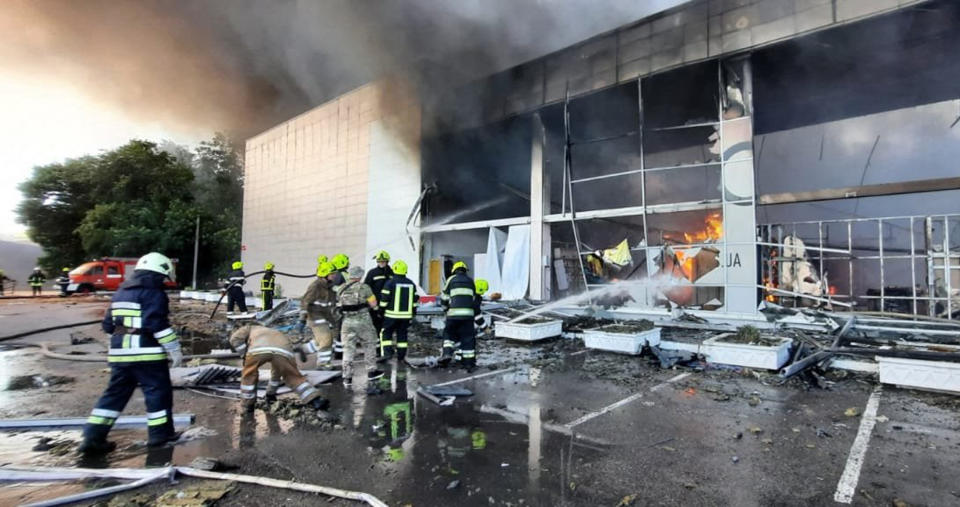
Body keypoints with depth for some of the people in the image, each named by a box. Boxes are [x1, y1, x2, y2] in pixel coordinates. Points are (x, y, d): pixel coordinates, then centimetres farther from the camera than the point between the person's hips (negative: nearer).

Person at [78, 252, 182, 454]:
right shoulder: (153, 291, -10)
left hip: (119, 352, 8)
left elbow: (108, 324, 21)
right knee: (158, 392, 3)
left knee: (115, 394, 15)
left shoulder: (121, 291, 18)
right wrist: (174, 349, -15)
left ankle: (93, 437, 14)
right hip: (146, 353, -8)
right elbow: (158, 323, -19)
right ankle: (160, 433, 11)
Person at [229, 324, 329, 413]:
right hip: (284, 349, 3)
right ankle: (316, 400, 9)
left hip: (259, 348, -3)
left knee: (249, 375, 26)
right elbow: (278, 368, 54)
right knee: (295, 378, 18)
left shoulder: (250, 328, 43)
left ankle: (248, 404, 33)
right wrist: (271, 392, 64)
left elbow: (235, 338, 18)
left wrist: (244, 354, 28)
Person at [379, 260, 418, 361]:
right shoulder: (411, 283, 8)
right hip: (406, 315, 4)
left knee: (386, 333, 7)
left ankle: (387, 352, -3)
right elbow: (415, 300, 11)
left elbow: (384, 299, -8)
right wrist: (413, 313, 19)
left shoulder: (390, 282, -8)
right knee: (402, 334, 12)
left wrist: (381, 310, 3)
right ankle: (401, 355, 14)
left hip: (392, 314, -4)